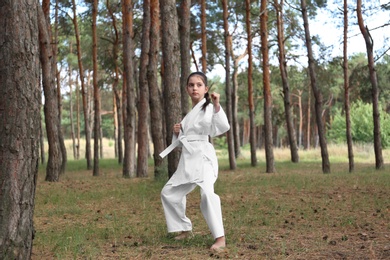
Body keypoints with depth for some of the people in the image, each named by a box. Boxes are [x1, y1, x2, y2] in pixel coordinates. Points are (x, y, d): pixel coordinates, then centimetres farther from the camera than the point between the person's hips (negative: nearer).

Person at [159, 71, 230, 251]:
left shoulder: (208, 108, -4)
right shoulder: (191, 112, 20)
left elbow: (222, 128, -23)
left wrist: (217, 106, -35)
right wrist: (177, 133, 4)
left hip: (202, 156, -9)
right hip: (187, 159, 9)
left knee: (207, 193, -30)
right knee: (169, 193, 17)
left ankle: (220, 238, -27)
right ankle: (185, 229, 31)